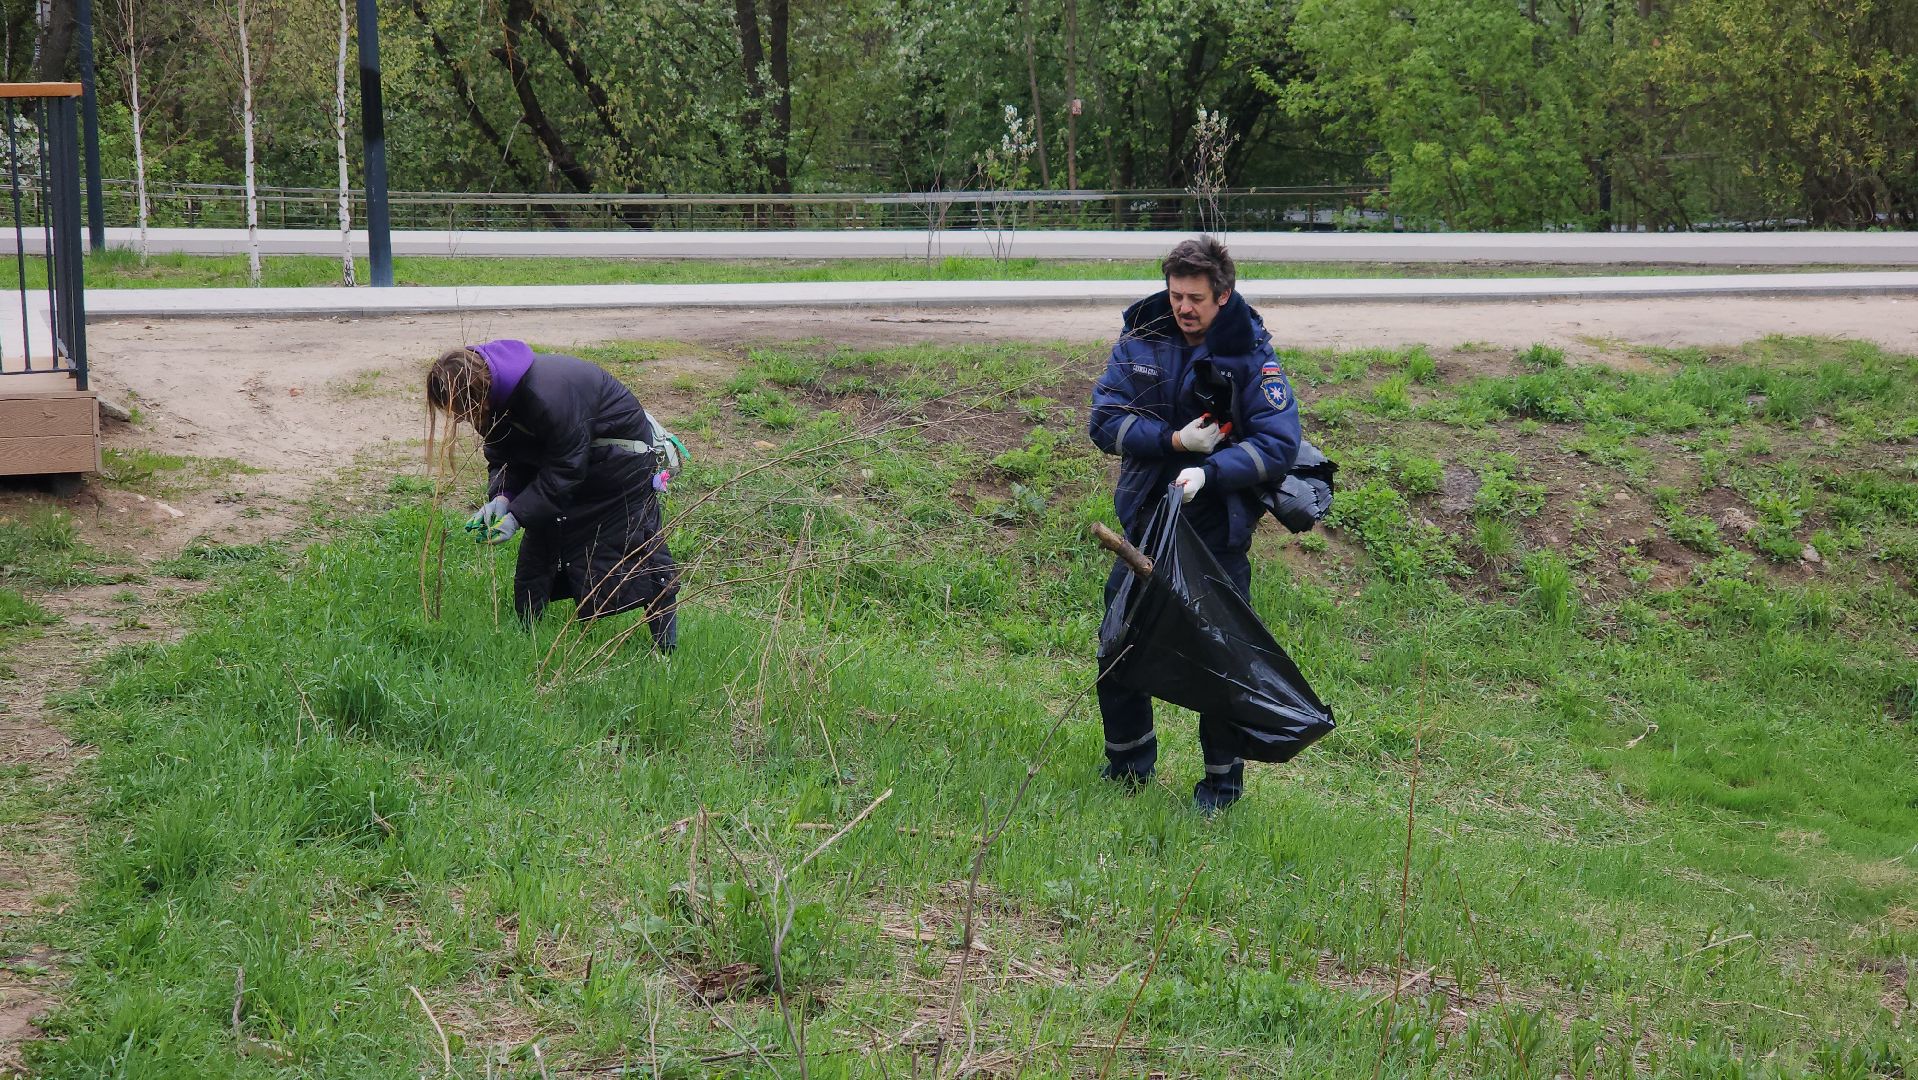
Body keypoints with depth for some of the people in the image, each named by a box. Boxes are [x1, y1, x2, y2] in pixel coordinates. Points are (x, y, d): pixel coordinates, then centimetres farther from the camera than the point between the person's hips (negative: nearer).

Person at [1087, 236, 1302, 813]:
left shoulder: (1252, 356, -10)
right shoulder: (1141, 341, -1)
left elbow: (1278, 445, -15)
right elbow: (1105, 420, -4)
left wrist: (1209, 470, -27)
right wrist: (1174, 441, -18)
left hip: (1219, 529, -3)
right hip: (1146, 519, 4)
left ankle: (1223, 778, 16)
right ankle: (1128, 763, 29)